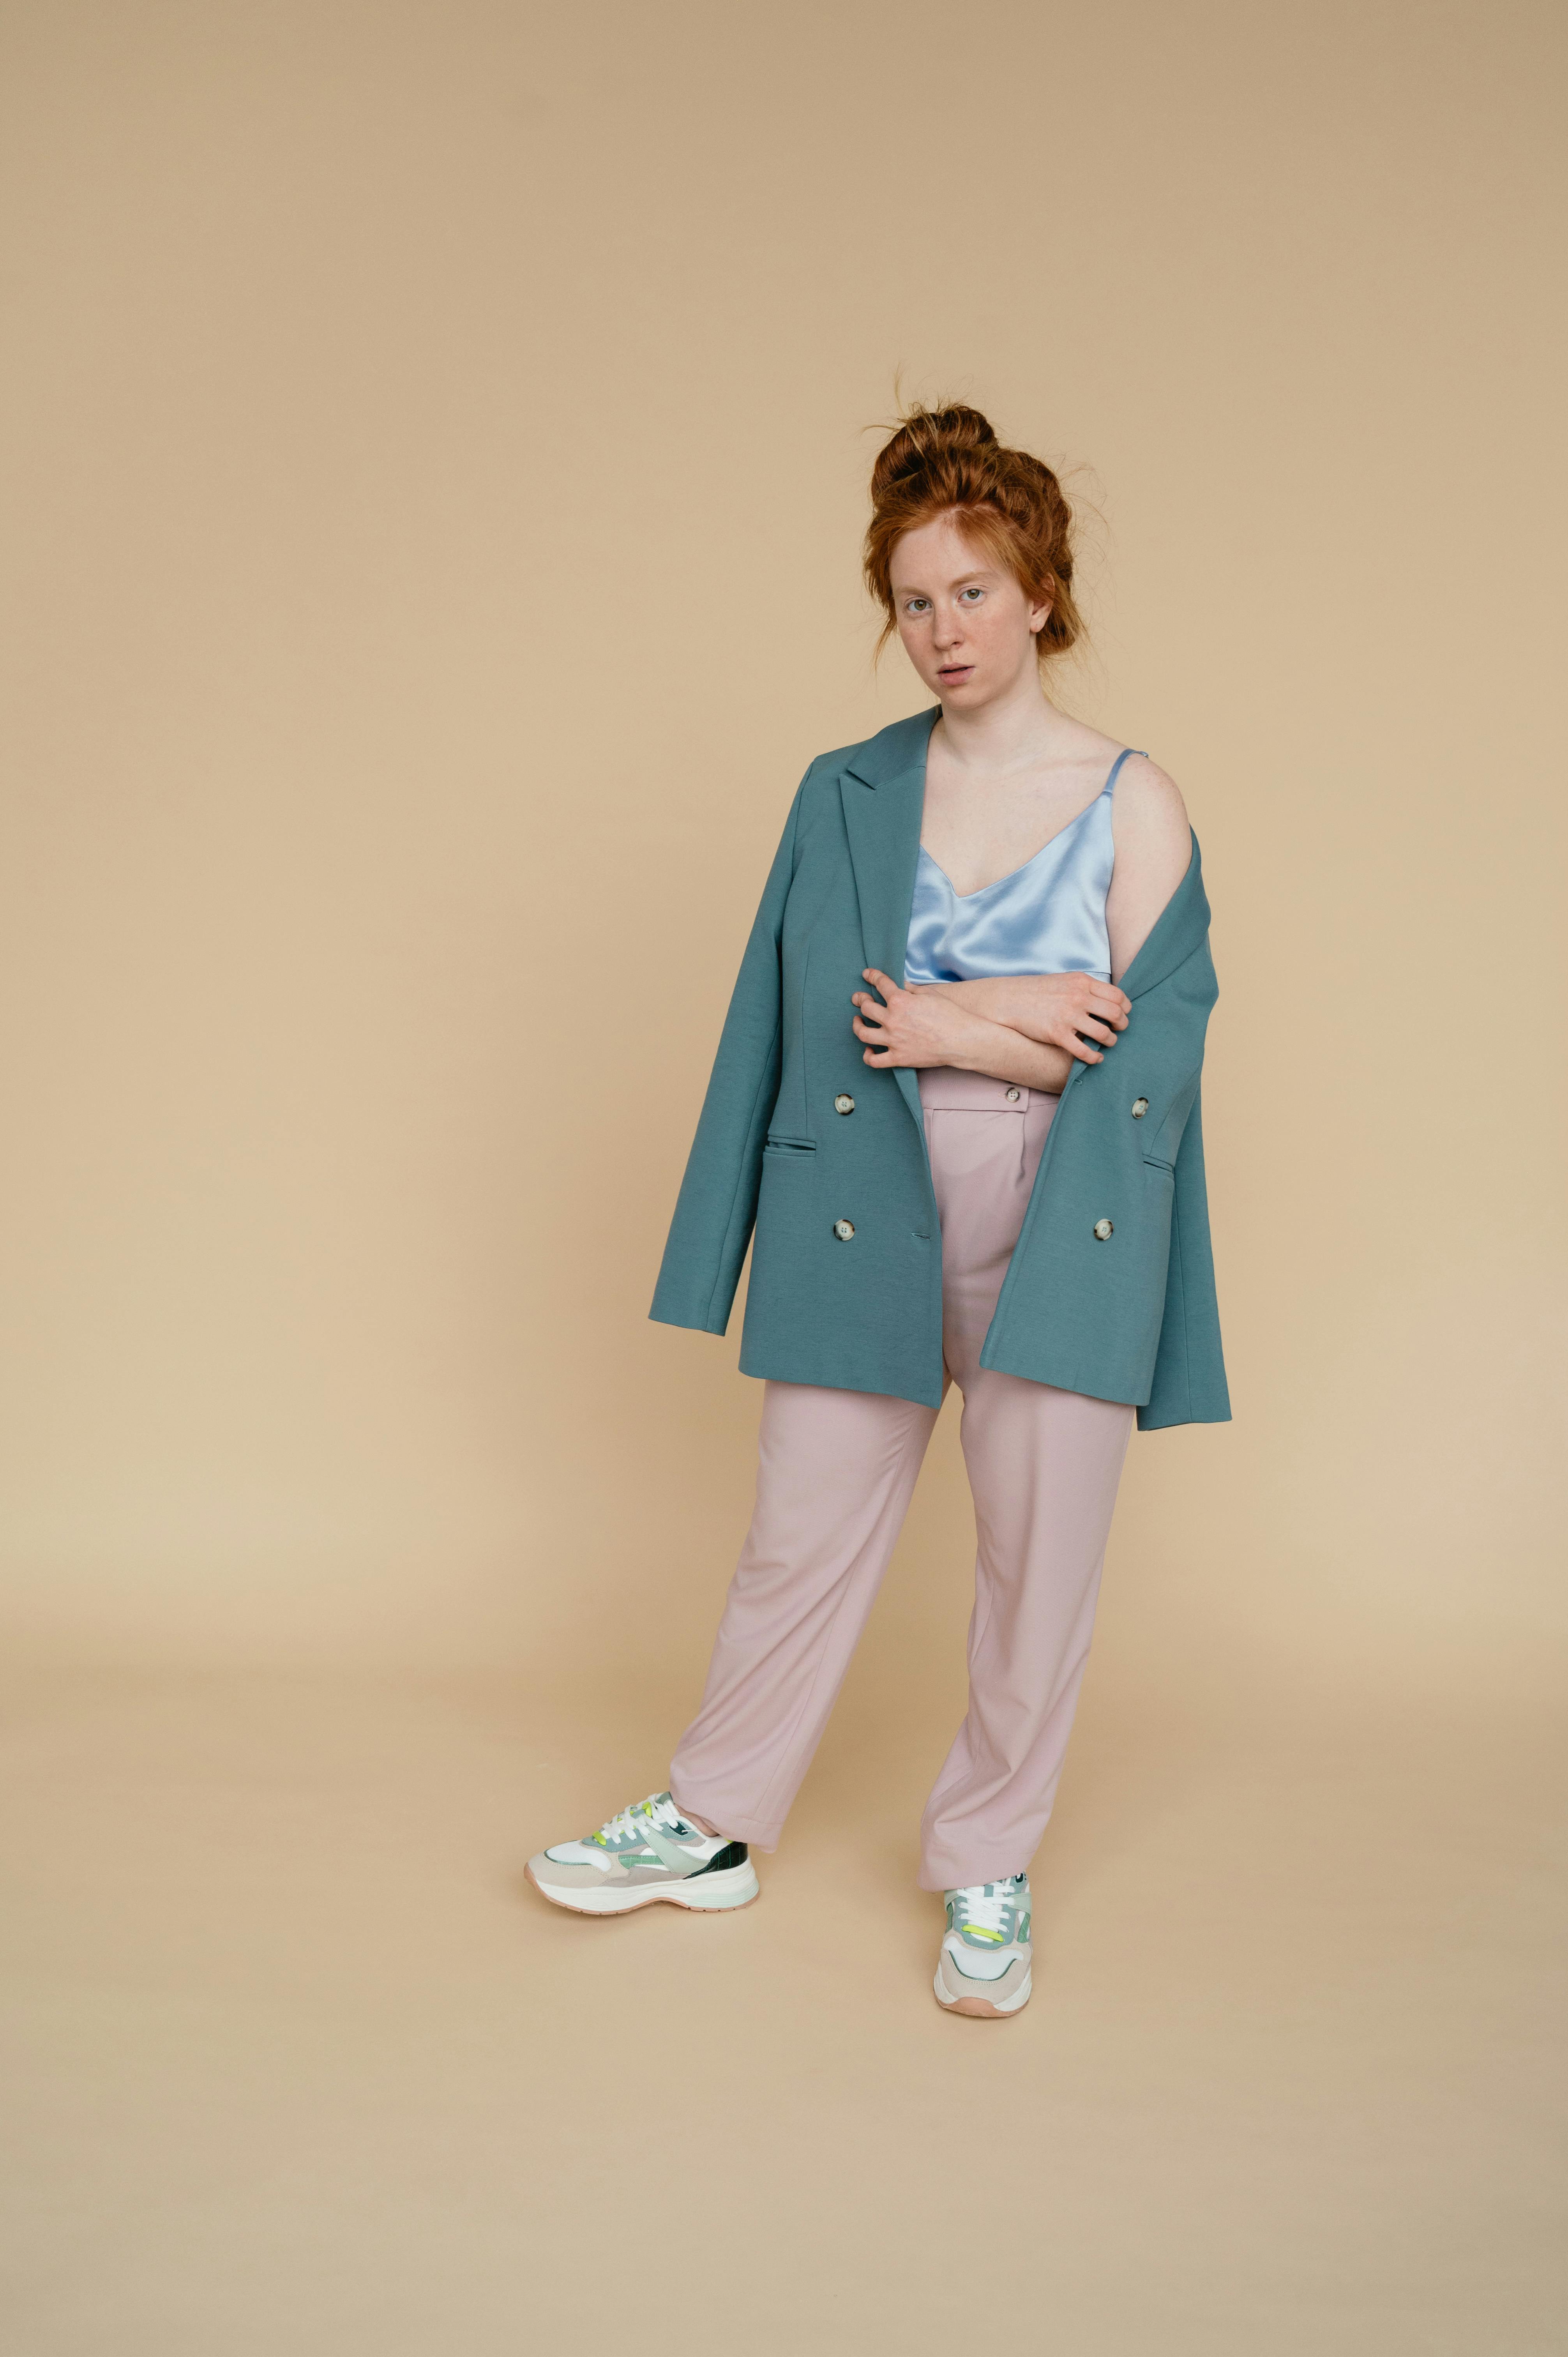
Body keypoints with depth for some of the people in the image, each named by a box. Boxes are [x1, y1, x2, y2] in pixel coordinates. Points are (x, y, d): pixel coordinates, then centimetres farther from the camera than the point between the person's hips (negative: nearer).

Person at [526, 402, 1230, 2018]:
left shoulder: (1133, 802, 2)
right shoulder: (846, 792, 8)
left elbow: (1153, 1046, -5)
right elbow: (823, 1005, -3)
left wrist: (938, 1022, -9)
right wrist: (1014, 1013, -11)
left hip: (1062, 1230, -1)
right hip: (864, 1219, 2)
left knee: (1038, 1555, 4)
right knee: (803, 1537, 9)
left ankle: (987, 1870, 23)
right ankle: (713, 1827, 28)